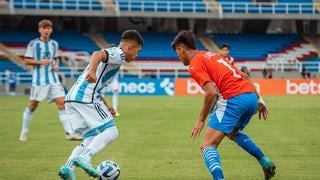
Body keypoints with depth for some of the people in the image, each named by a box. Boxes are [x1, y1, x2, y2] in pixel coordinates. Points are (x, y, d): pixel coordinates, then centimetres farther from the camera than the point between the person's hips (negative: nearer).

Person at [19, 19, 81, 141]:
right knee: (33, 105, 3)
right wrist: (41, 62, -17)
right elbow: (26, 61, -4)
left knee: (62, 103, -8)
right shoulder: (33, 44, -4)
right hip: (39, 79, -4)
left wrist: (56, 65, 2)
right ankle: (24, 132, 21)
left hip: (53, 78, 4)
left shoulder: (54, 44, 10)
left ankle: (69, 133, -11)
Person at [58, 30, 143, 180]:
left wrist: (105, 106, 30)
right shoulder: (118, 54, 0)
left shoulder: (111, 53, 30)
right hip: (86, 97, -9)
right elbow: (98, 55, -22)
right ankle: (84, 158, -25)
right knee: (111, 132, -6)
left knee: (92, 139, 11)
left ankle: (68, 167, -7)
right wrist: (92, 71, -41)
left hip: (71, 98, 9)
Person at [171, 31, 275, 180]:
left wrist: (201, 119, -4)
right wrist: (259, 100, 28)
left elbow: (212, 92, -14)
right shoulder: (212, 55, 25)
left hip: (233, 99, -9)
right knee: (233, 133, 36)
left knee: (208, 146, -7)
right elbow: (243, 75, 24)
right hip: (251, 95, 9)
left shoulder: (195, 65, -1)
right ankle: (265, 162, 31)